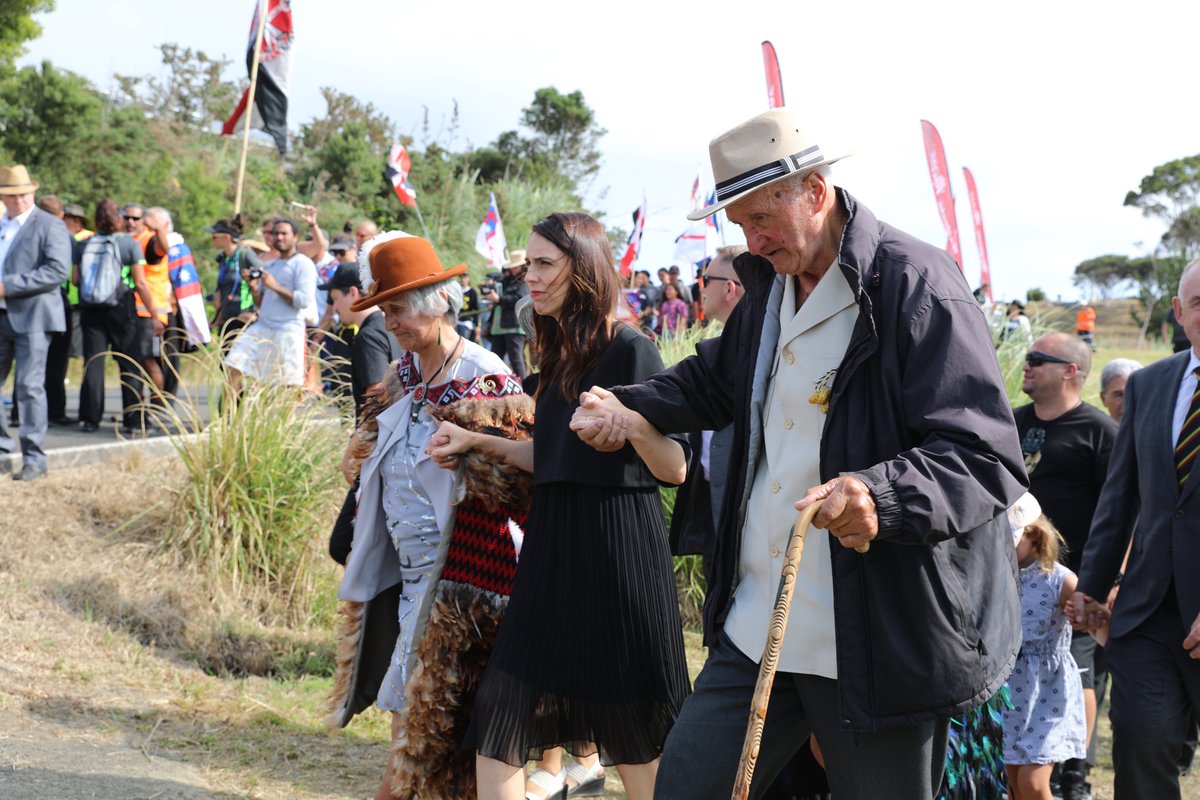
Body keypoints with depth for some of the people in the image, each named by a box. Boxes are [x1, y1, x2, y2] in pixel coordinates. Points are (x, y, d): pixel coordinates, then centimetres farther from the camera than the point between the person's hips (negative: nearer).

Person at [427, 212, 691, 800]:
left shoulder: (629, 351, -11)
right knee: (500, 718, 5)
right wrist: (479, 444, 16)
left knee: (634, 739, 3)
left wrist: (630, 423, -32)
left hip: (616, 554, -8)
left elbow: (674, 469, -15)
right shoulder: (559, 354, 13)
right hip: (553, 548, 8)